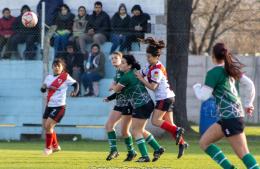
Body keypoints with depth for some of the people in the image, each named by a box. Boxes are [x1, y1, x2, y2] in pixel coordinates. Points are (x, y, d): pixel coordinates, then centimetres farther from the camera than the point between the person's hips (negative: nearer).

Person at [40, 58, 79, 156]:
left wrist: (75, 92, -17)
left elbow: (75, 83, 2)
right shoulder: (49, 77, 10)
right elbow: (42, 90, 12)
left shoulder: (65, 77, -6)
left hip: (59, 106, -7)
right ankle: (55, 146, 30)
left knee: (48, 125, -14)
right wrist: (44, 87, -11)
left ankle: (48, 147, 3)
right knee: (46, 126, 10)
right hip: (49, 105, 7)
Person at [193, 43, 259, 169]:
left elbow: (203, 96, -10)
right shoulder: (232, 70, 12)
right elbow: (250, 85, 16)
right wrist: (248, 104, 26)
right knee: (204, 142, 12)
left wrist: (196, 87, 10)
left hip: (230, 117, -9)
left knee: (243, 153, -11)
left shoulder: (214, 73, -11)